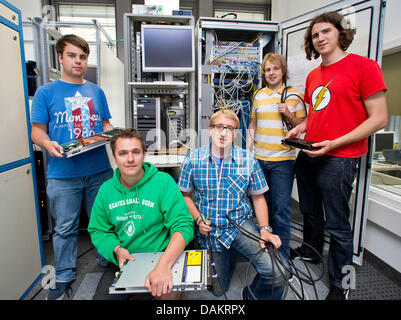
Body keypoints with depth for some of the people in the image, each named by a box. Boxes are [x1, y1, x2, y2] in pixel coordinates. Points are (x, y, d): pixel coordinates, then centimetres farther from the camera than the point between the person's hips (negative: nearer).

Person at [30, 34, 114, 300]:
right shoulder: (46, 92, 3)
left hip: (100, 170, 3)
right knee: (65, 228, 10)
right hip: (63, 174, -2)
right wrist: (48, 144, -20)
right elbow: (37, 131, 2)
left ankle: (106, 264, 32)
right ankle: (64, 278, 28)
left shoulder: (96, 91, 13)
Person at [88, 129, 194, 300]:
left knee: (169, 291, -30)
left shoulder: (163, 182, -13)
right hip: (123, 261, 4)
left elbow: (183, 225, -21)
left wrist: (163, 265, -36)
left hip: (162, 256, -4)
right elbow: (98, 230, 10)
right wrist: (117, 249, -12)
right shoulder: (106, 189, 2)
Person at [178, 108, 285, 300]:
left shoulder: (248, 161, -6)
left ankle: (253, 295, 12)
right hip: (209, 230, 1)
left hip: (242, 224, 0)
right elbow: (186, 195, 3)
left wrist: (265, 229, -10)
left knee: (276, 272, -23)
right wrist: (198, 219, -12)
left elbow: (258, 197, 2)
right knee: (218, 290, 14)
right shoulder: (192, 160, -7)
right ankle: (229, 256, 46)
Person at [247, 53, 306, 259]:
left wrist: (288, 115, -13)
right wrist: (247, 151, 9)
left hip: (283, 159, -3)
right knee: (264, 204, 14)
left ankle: (282, 254, 14)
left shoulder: (294, 95, 1)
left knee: (281, 208, -2)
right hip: (259, 158, 4)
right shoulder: (258, 95, 10)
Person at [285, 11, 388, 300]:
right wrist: (300, 128, 5)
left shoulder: (363, 66, -8)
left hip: (338, 159, -7)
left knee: (336, 224, 3)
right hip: (308, 155, 7)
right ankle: (311, 251, 46)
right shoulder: (313, 76, 13)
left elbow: (379, 118, -12)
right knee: (310, 211, 22)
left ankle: (340, 284, 23)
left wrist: (334, 143, -20)